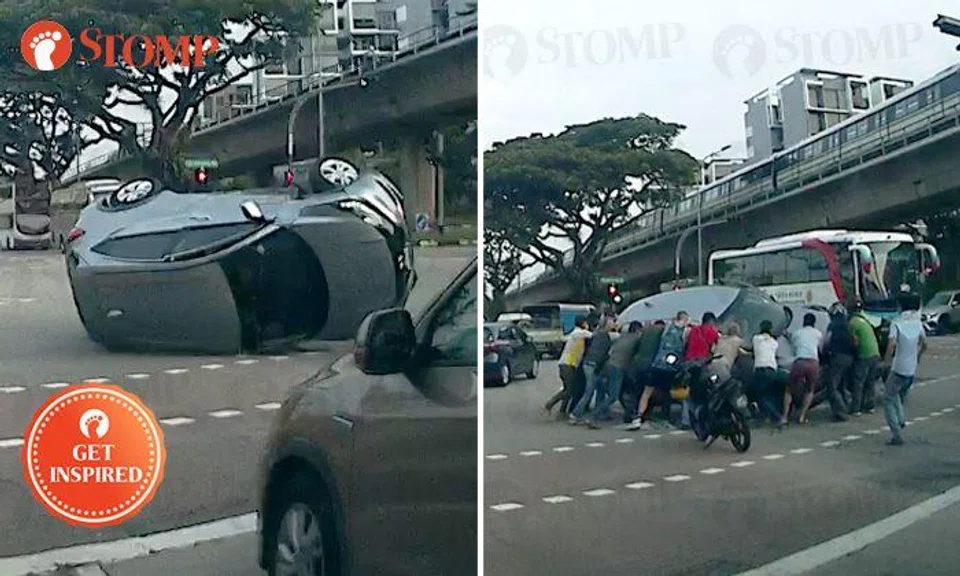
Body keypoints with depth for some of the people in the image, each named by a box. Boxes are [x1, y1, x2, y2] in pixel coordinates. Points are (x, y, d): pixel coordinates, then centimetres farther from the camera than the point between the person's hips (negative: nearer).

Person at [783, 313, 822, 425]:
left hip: (799, 362, 0)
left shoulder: (796, 334, 21)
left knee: (789, 390, 16)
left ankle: (784, 416, 2)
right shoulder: (818, 334, 21)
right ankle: (802, 416, 8)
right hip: (813, 363, 0)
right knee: (810, 391, 22)